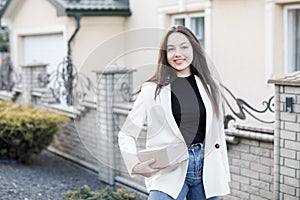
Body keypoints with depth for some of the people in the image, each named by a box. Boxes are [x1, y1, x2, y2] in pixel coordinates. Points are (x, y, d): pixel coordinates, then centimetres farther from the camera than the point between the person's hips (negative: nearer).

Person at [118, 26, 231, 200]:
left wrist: (224, 175, 13)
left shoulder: (210, 86, 8)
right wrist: (135, 165, -15)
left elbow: (218, 133, 14)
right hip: (169, 171, -3)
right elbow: (126, 134, 1)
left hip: (207, 170, 4)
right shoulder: (152, 90, -1)